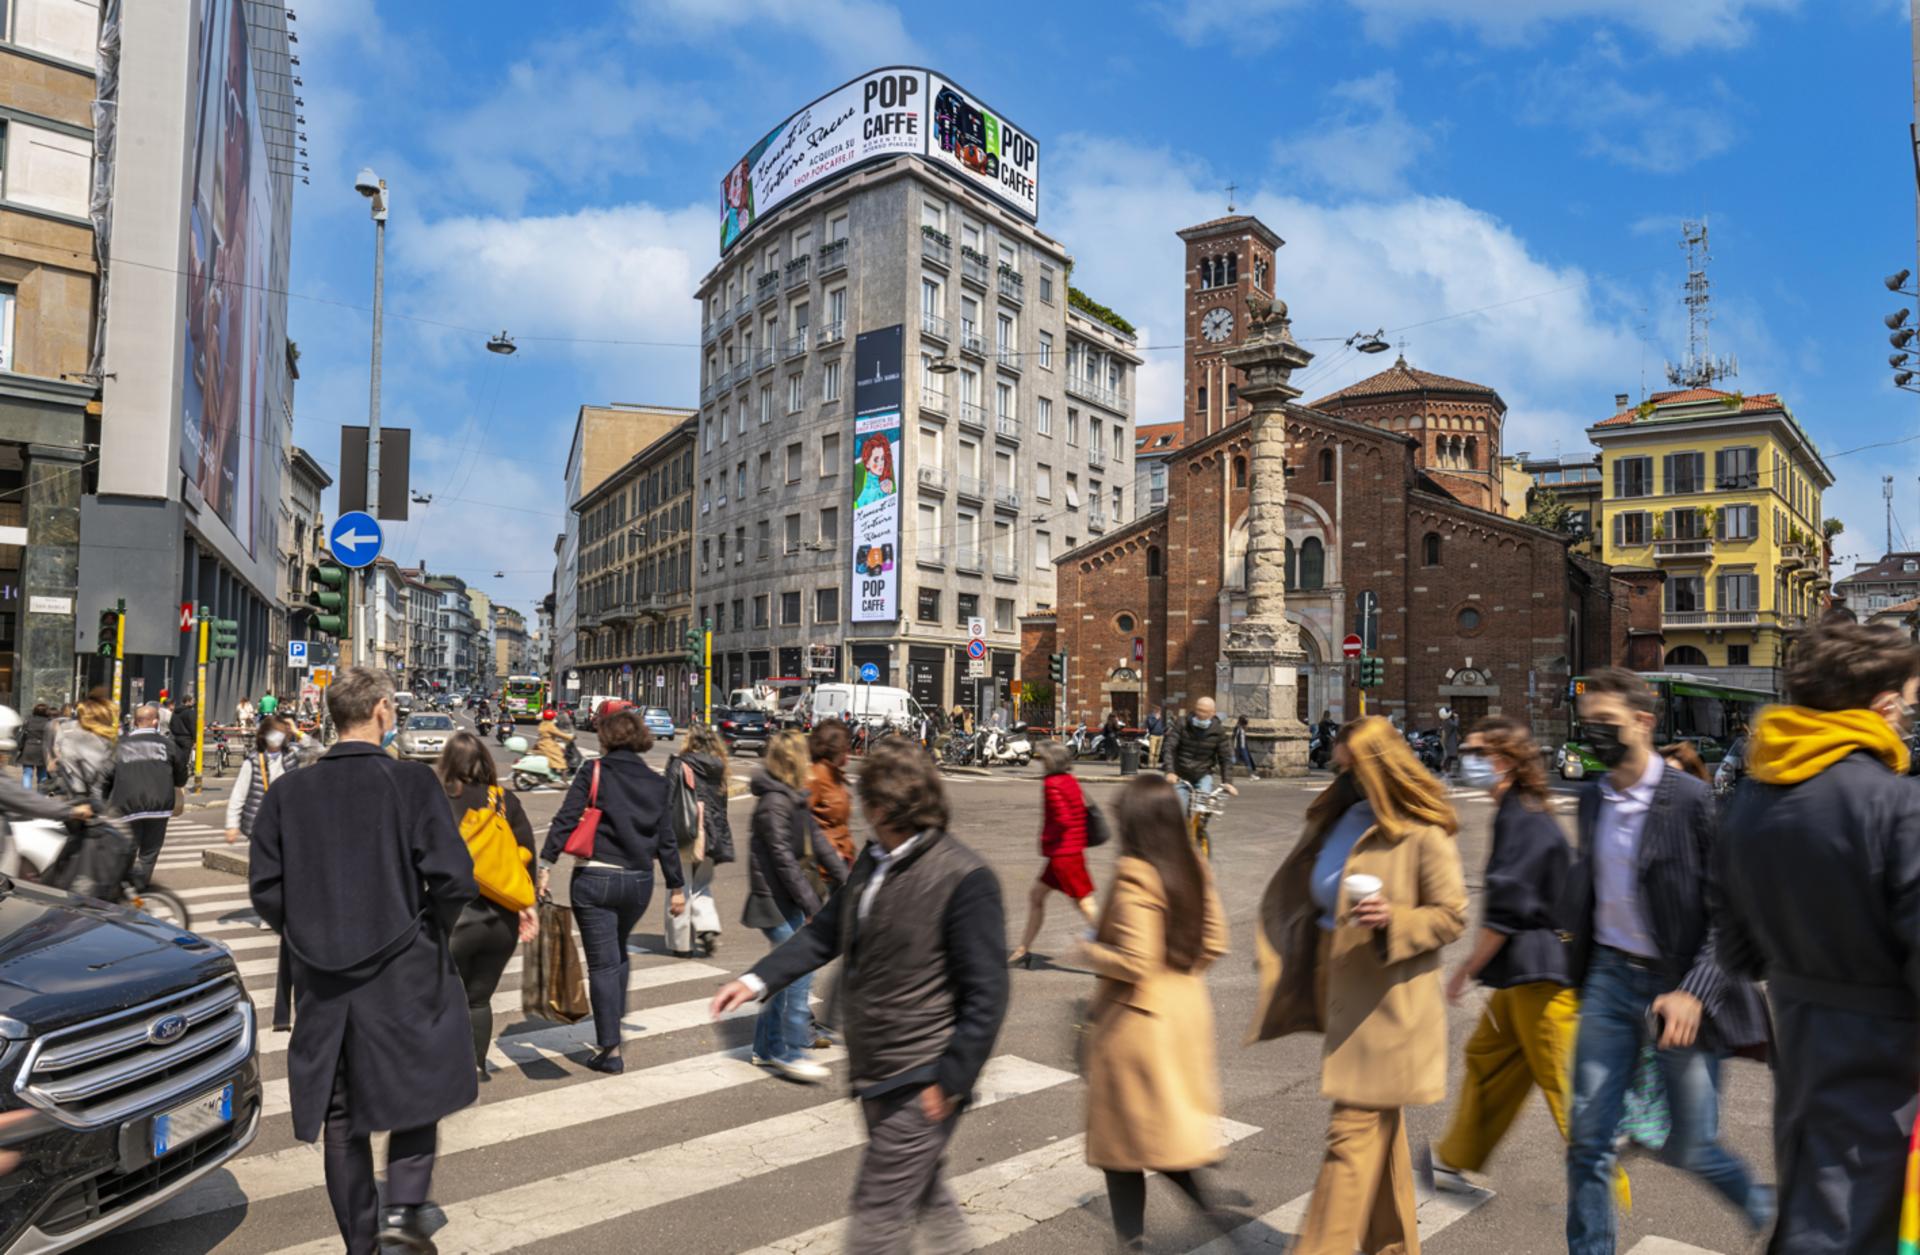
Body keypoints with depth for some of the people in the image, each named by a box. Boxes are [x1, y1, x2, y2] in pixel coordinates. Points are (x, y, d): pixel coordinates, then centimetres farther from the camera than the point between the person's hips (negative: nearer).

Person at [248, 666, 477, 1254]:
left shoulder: (289, 790, 0)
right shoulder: (411, 780, -12)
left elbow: (265, 887, 0)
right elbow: (454, 877, -16)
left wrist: (307, 936, 15)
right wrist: (432, 930, 3)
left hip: (322, 981, 4)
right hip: (403, 974, -4)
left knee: (341, 1115, 15)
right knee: (417, 1093, 16)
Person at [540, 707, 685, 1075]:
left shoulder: (594, 773, -3)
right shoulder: (656, 783, 7)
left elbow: (565, 820, -12)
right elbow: (666, 840, 8)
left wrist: (546, 864, -12)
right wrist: (676, 886, 13)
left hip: (596, 879, -4)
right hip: (639, 880, 4)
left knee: (602, 963, 1)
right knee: (619, 950, 27)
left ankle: (610, 1049, 2)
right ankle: (614, 1024, 31)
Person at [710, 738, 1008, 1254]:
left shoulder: (964, 878, -21)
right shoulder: (874, 859, 5)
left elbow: (985, 995, -20)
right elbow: (825, 931, 12)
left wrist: (951, 1080, -19)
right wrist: (758, 979, 0)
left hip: (921, 1081, -8)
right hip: (877, 1074, 8)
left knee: (878, 1213, 2)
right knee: (925, 1191, 24)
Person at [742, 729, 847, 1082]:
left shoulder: (796, 798, 12)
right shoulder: (774, 802, -18)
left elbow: (817, 841, 16)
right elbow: (784, 859, -20)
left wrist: (845, 880, 12)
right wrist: (812, 905, -19)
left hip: (791, 900, 10)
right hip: (775, 900, -10)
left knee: (791, 972, 13)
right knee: (800, 969, -10)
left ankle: (767, 1047, 23)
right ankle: (790, 1052, -2)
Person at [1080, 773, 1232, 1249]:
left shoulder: (1134, 877, -22)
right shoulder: (1193, 869, 0)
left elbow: (1134, 962, -23)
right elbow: (1214, 941, 7)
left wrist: (1088, 951, -8)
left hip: (1137, 1017, -7)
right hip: (1188, 1009, 7)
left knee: (1123, 1129, 10)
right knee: (1173, 1115, 22)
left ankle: (1131, 1235, 19)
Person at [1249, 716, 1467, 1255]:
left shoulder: (1423, 835, -14)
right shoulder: (1336, 818, 8)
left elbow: (1452, 915, -10)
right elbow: (1311, 898, 19)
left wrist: (1394, 919, -27)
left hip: (1388, 1004, -8)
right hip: (1345, 995, 8)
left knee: (1353, 1132, -6)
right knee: (1380, 1126, 20)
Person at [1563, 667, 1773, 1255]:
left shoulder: (1692, 799, -12)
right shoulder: (1592, 800, 6)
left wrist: (1695, 991, -20)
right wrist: (1582, 972, 14)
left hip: (1680, 989, -5)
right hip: (1611, 978, 5)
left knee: (1689, 1147, 7)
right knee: (1587, 1137, 3)